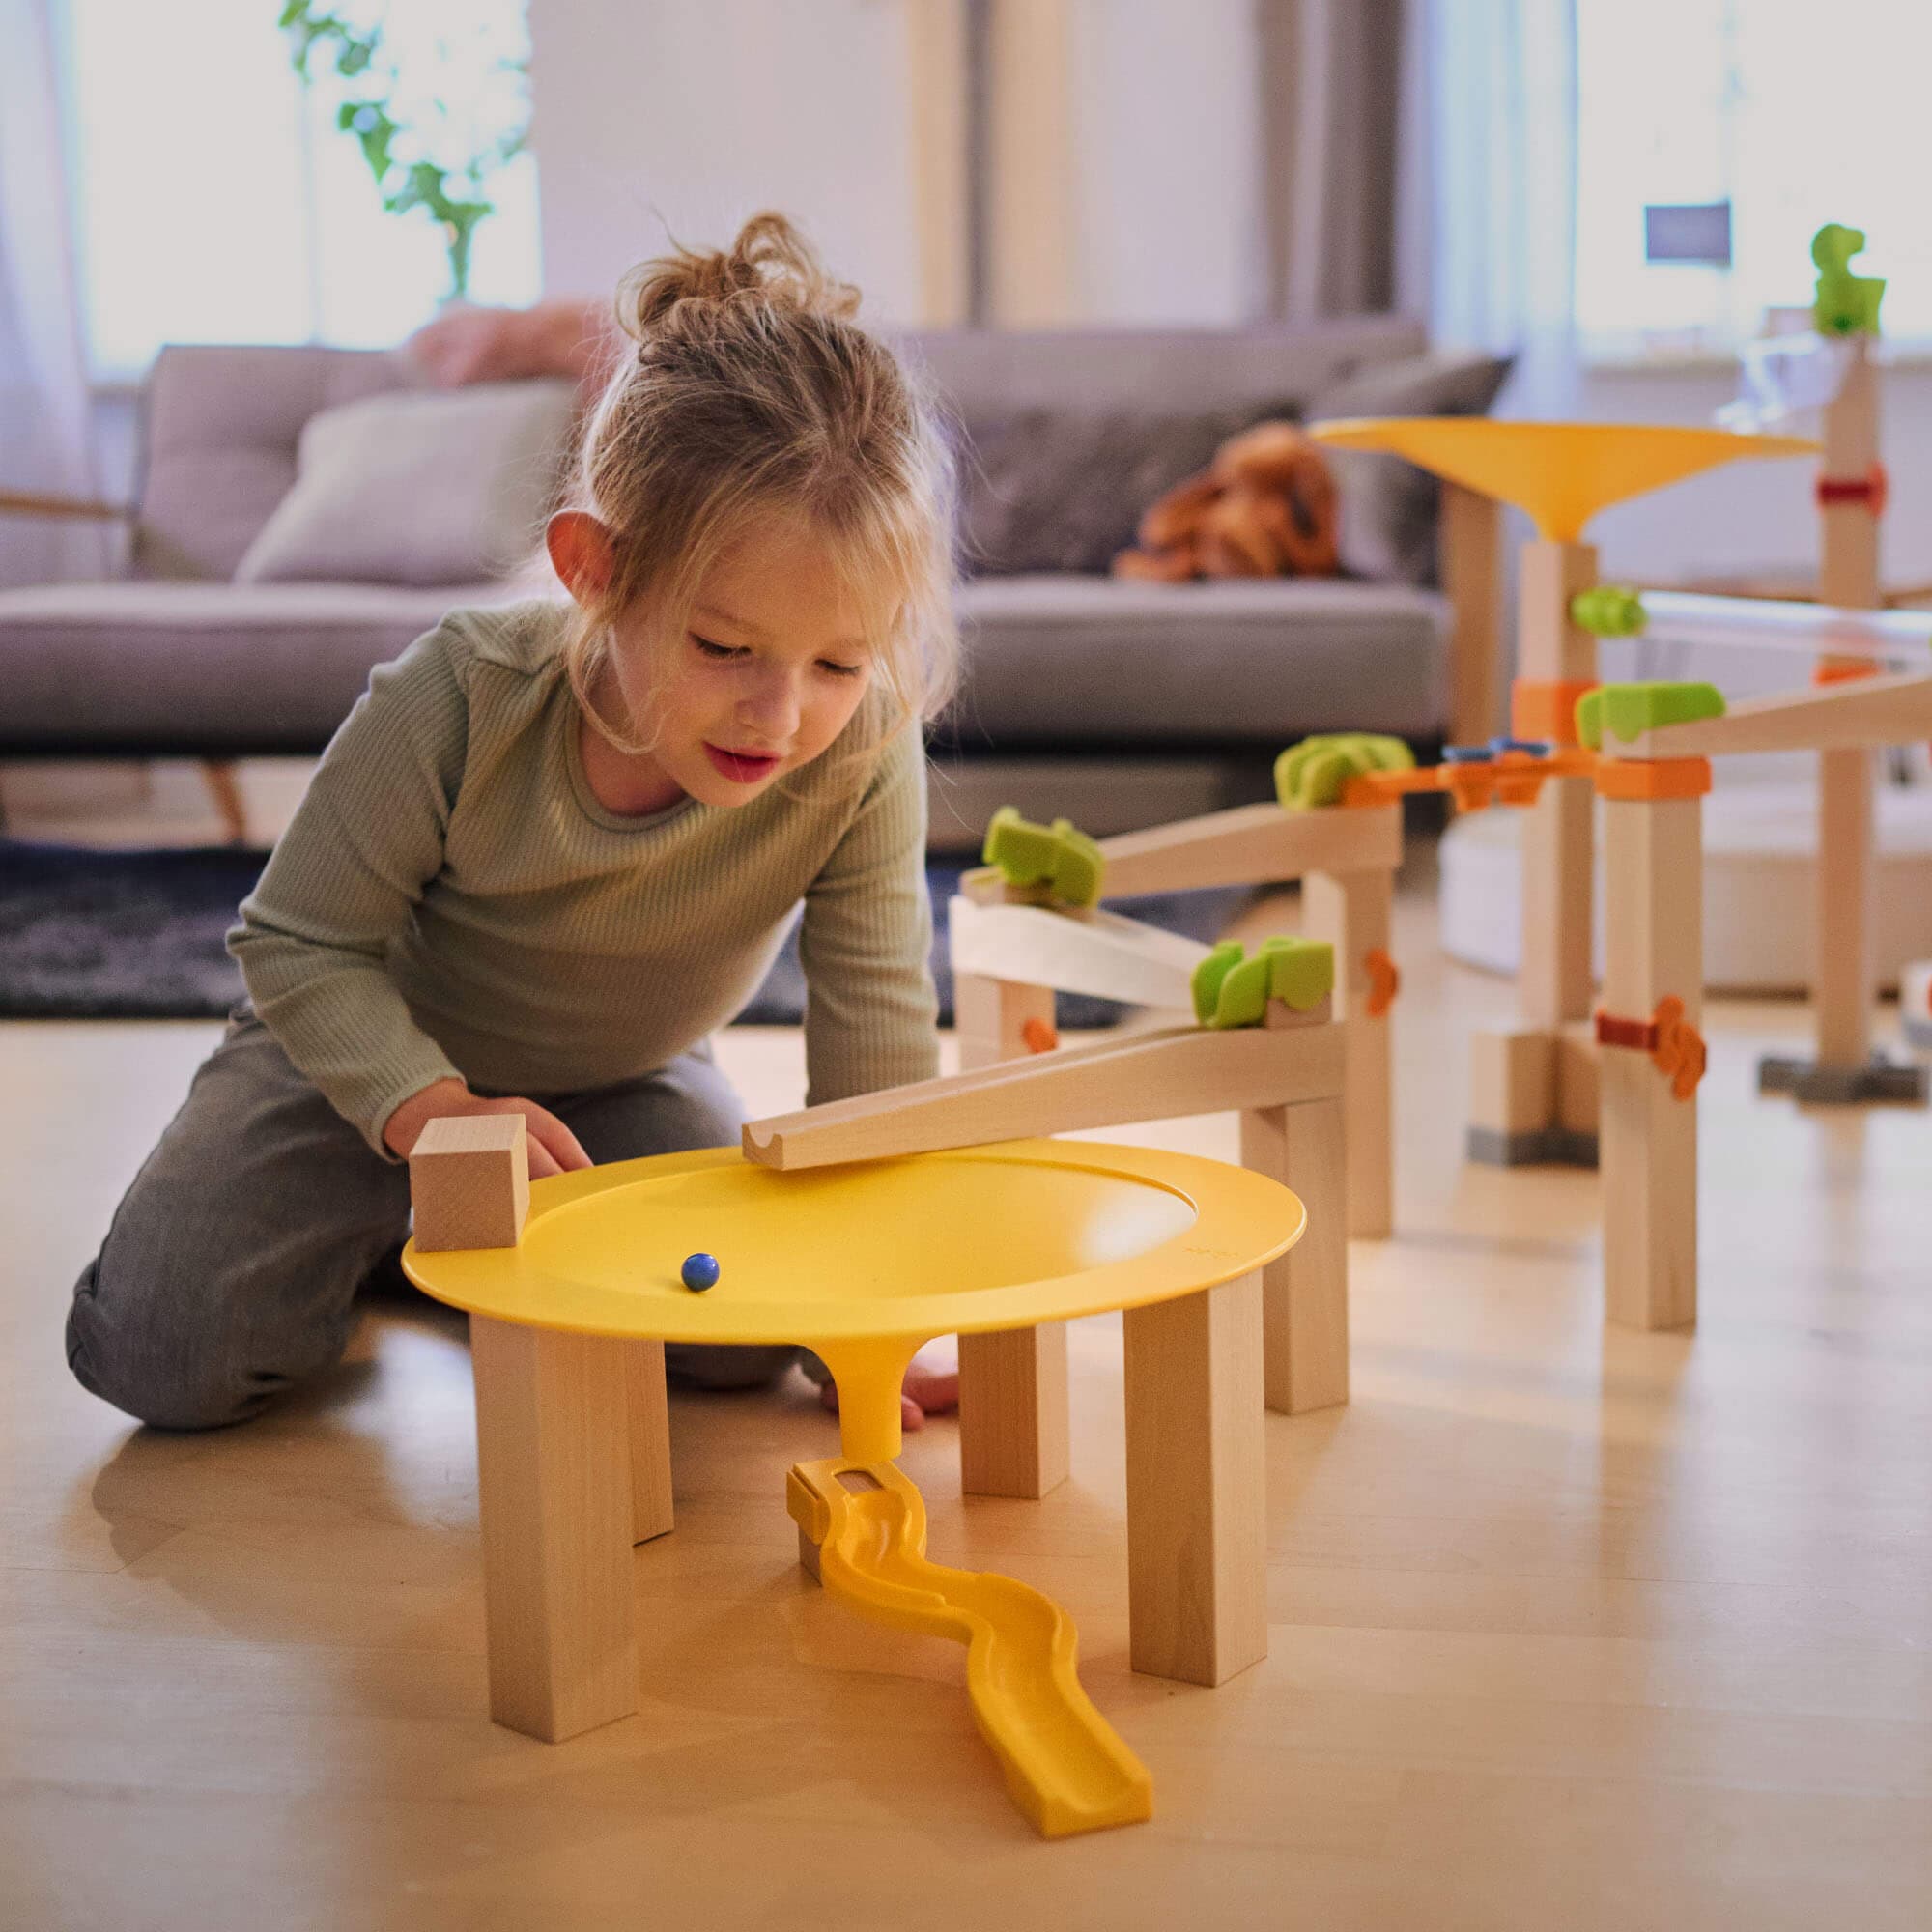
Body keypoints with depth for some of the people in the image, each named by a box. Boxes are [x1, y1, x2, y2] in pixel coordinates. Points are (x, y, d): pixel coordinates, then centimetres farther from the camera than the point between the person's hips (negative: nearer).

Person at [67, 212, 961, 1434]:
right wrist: (429, 1108, -39)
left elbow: (875, 1035, -22)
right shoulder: (462, 701, -34)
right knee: (165, 1353, -17)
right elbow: (301, 941, -22)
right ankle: (363, 1224, 17)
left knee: (745, 1337, -14)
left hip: (622, 1078, 2)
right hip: (376, 1048, -2)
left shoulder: (865, 753, -31)